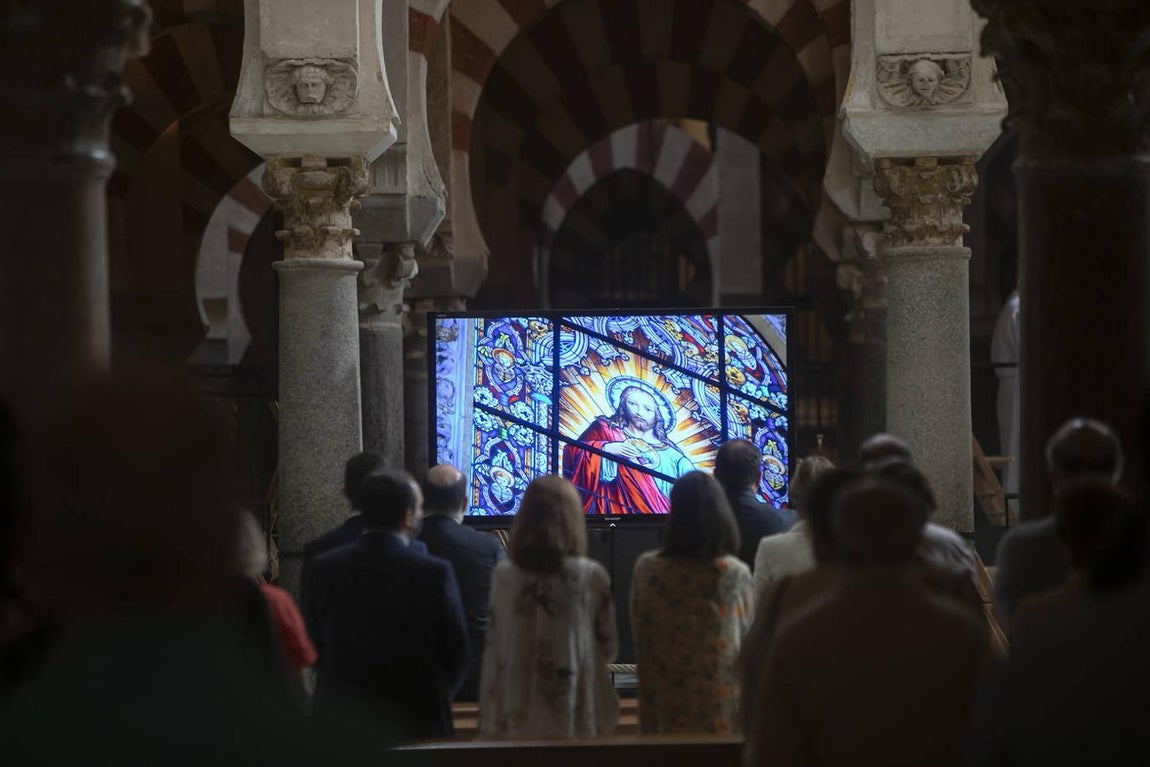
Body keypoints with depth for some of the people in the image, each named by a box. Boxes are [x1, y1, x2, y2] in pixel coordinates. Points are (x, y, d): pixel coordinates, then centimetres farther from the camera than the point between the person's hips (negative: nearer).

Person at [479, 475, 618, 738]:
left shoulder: (503, 576, -2)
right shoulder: (591, 577, -6)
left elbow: (493, 652, 4)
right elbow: (608, 648, 3)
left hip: (515, 721, 2)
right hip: (576, 723, -2)